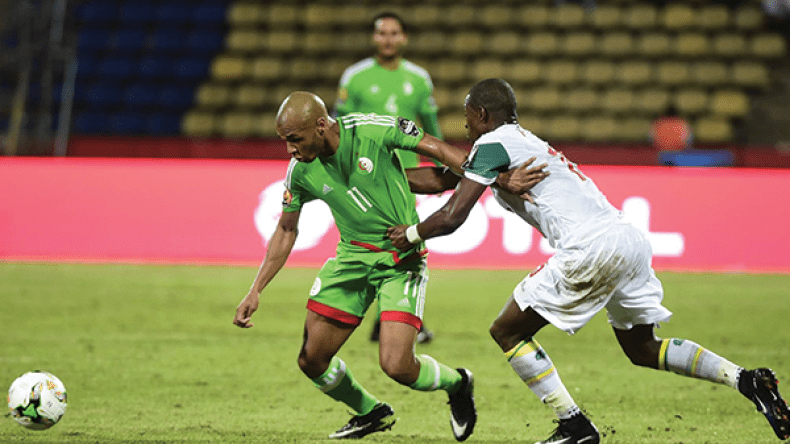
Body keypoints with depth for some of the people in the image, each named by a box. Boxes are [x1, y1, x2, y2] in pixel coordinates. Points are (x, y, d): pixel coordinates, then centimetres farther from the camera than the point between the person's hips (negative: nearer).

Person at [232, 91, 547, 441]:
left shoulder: (373, 130, -20)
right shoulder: (300, 171, -7)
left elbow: (438, 150, -11)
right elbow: (285, 231, 7)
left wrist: (500, 179, -15)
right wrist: (255, 291, 1)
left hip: (401, 260, -5)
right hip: (352, 255, 5)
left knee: (396, 365, -17)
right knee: (311, 360, 0)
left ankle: (458, 383, 17)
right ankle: (371, 413, 28)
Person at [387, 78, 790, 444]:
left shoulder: (492, 145, 1)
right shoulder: (525, 141, 28)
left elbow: (452, 217, -4)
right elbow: (461, 174, 42)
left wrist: (411, 234, 14)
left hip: (593, 248, -9)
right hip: (632, 240, 9)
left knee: (507, 331, 4)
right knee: (642, 349, 23)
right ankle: (746, 380, 7)